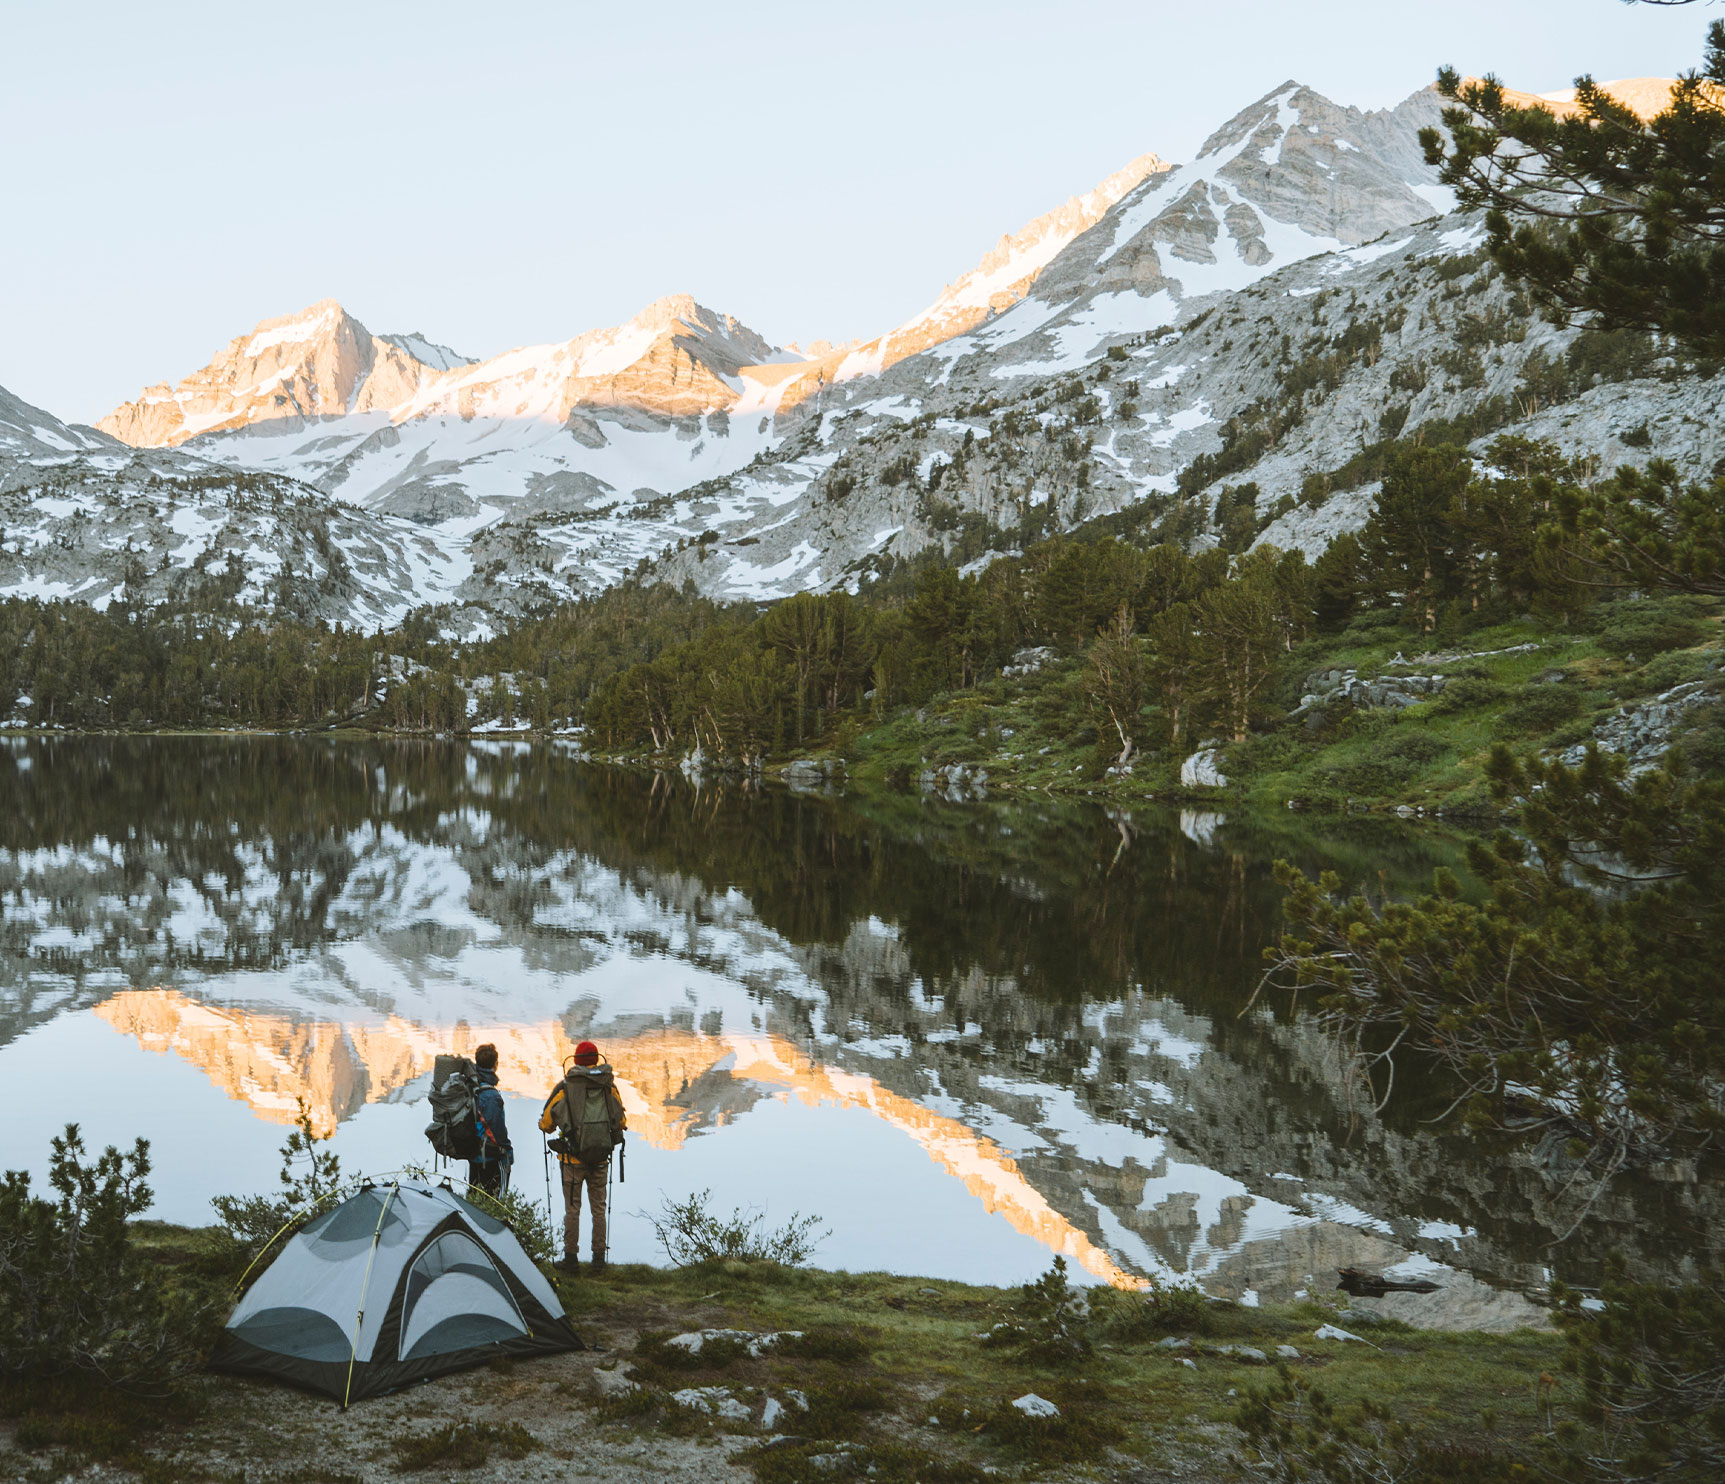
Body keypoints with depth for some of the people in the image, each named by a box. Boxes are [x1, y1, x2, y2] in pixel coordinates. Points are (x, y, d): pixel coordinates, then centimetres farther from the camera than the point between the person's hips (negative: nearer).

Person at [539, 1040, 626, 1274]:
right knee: (598, 1208, 12)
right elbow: (622, 1121, 9)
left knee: (572, 1209, 5)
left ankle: (571, 1258, 8)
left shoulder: (564, 1088, -8)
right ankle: (599, 1258, 14)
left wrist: (555, 1128, 21)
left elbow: (545, 1124, -2)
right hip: (601, 1158, 3)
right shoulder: (610, 1087, 0)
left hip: (573, 1158, -3)